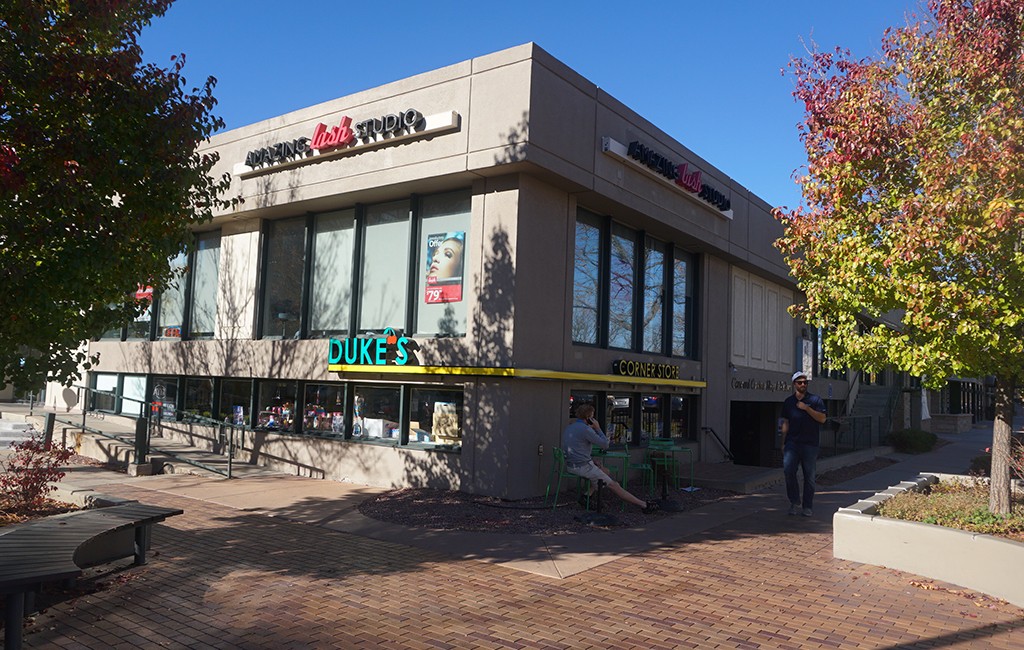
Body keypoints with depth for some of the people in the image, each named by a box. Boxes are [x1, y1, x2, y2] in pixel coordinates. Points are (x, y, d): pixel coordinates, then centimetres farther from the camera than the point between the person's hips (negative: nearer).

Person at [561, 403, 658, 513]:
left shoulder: (568, 428, 12)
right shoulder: (585, 429, -17)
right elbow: (605, 444, -13)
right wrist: (598, 428, -5)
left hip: (570, 466, 9)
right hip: (583, 466, -9)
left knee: (605, 471, 24)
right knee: (613, 485, -1)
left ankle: (586, 495, 7)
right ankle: (644, 505, 3)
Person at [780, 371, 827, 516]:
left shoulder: (815, 400, 4)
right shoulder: (788, 402, 13)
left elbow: (822, 419, -5)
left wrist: (807, 408, -15)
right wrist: (783, 443, 12)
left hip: (810, 444, -2)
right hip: (792, 442, 2)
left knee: (809, 475, 3)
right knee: (788, 470, -14)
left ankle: (807, 507, 14)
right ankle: (795, 502, 1)